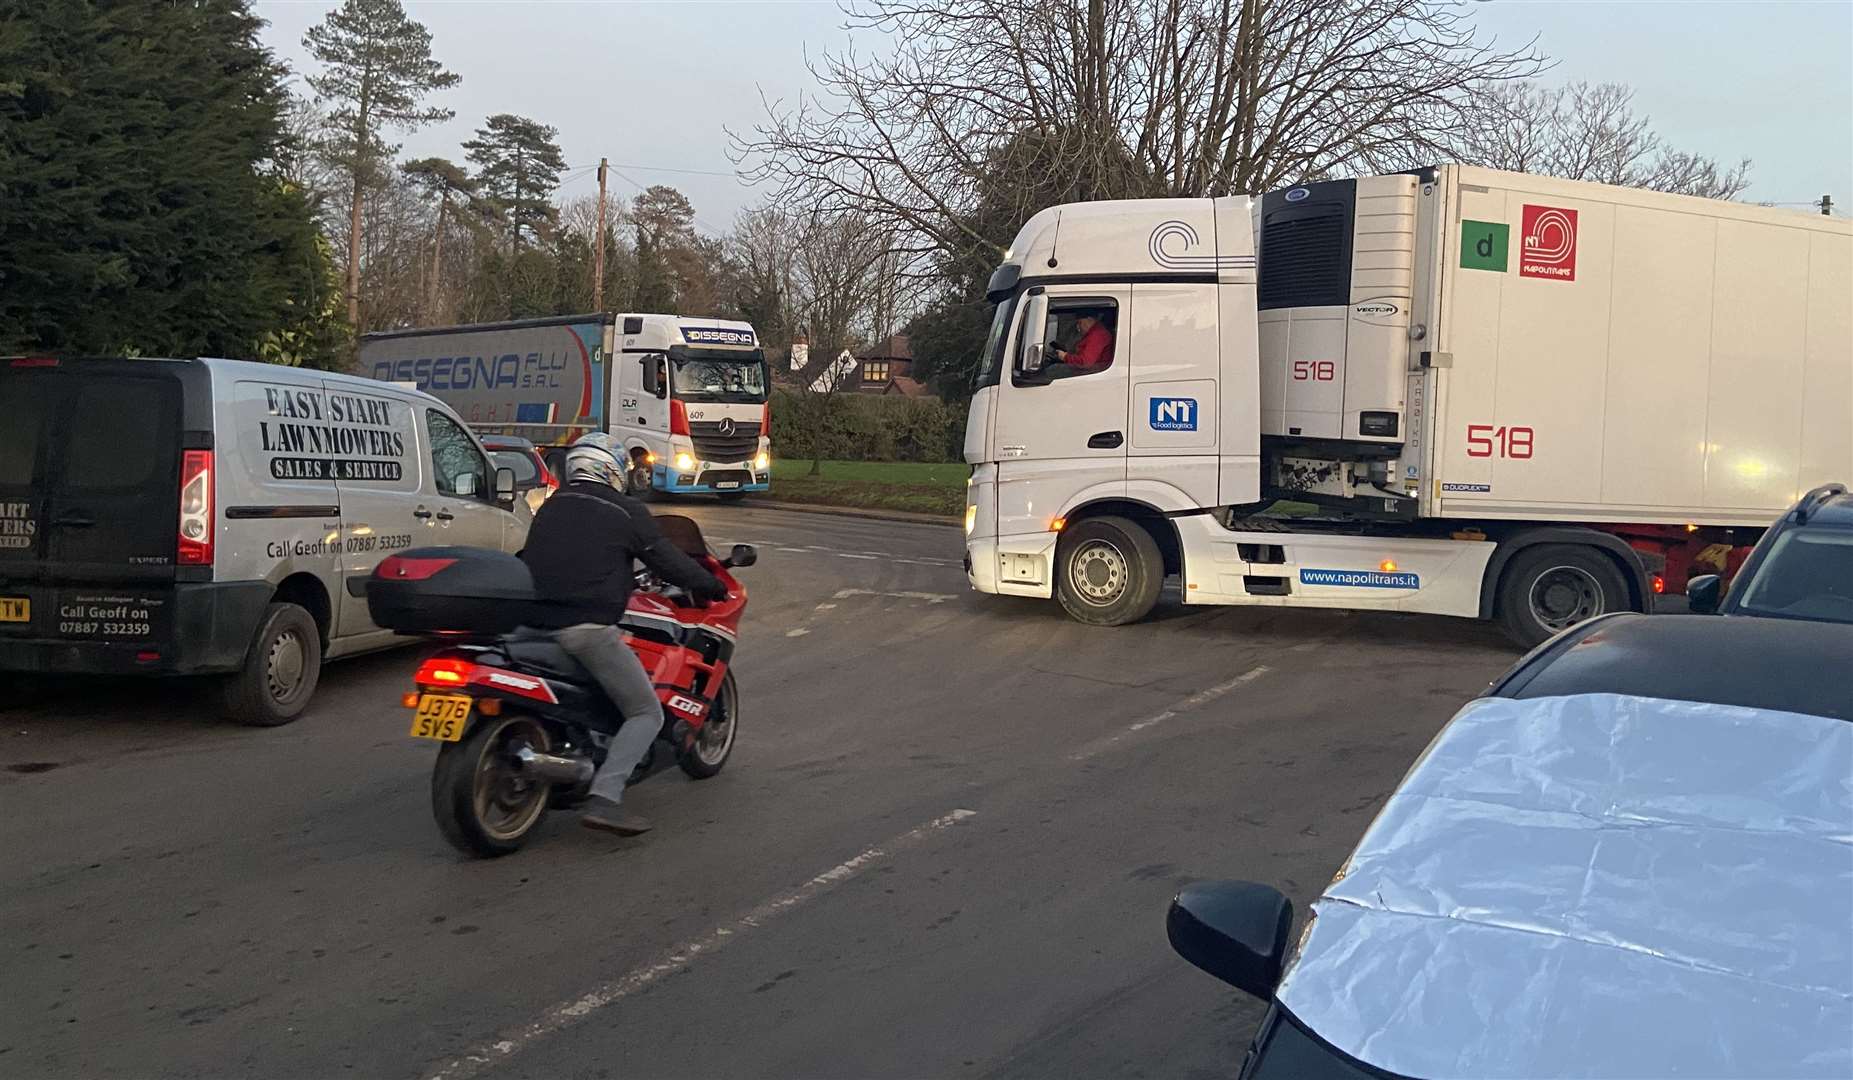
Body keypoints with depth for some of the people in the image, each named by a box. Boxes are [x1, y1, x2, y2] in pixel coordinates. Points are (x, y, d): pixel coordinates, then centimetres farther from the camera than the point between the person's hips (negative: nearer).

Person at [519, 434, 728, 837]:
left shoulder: (549, 507, 21)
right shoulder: (626, 512, 2)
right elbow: (669, 562, 3)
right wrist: (712, 585, 21)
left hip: (535, 622, 7)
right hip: (588, 627, -7)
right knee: (647, 714, 1)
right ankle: (603, 799, -15)